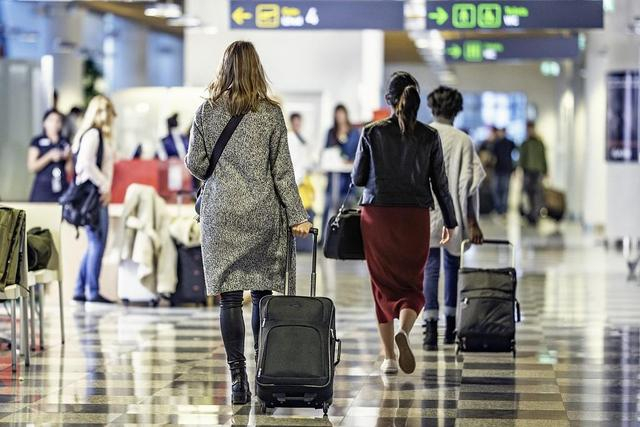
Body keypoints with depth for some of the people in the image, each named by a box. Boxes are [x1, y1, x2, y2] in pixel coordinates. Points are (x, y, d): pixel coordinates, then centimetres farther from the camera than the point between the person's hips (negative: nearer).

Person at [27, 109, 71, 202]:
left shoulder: (65, 143, 13)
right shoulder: (37, 141, 6)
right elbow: (31, 167, -2)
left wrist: (67, 157, -3)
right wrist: (50, 156, -10)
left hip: (62, 189, 2)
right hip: (43, 187, -2)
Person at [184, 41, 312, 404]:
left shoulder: (207, 112, 0)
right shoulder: (270, 113, -2)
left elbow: (195, 162, 3)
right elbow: (282, 170, -2)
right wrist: (297, 217, 2)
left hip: (221, 214, 0)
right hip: (263, 214, 0)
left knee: (230, 296, 0)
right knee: (263, 294, 8)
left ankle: (239, 380, -3)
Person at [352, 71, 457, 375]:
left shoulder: (372, 133, -3)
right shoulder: (429, 136, -1)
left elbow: (358, 178, 2)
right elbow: (440, 182, 2)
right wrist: (450, 221, 12)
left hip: (377, 216, 0)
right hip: (415, 217, 0)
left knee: (384, 285, 10)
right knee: (412, 284, 8)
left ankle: (389, 357, 9)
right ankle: (404, 331, -22)